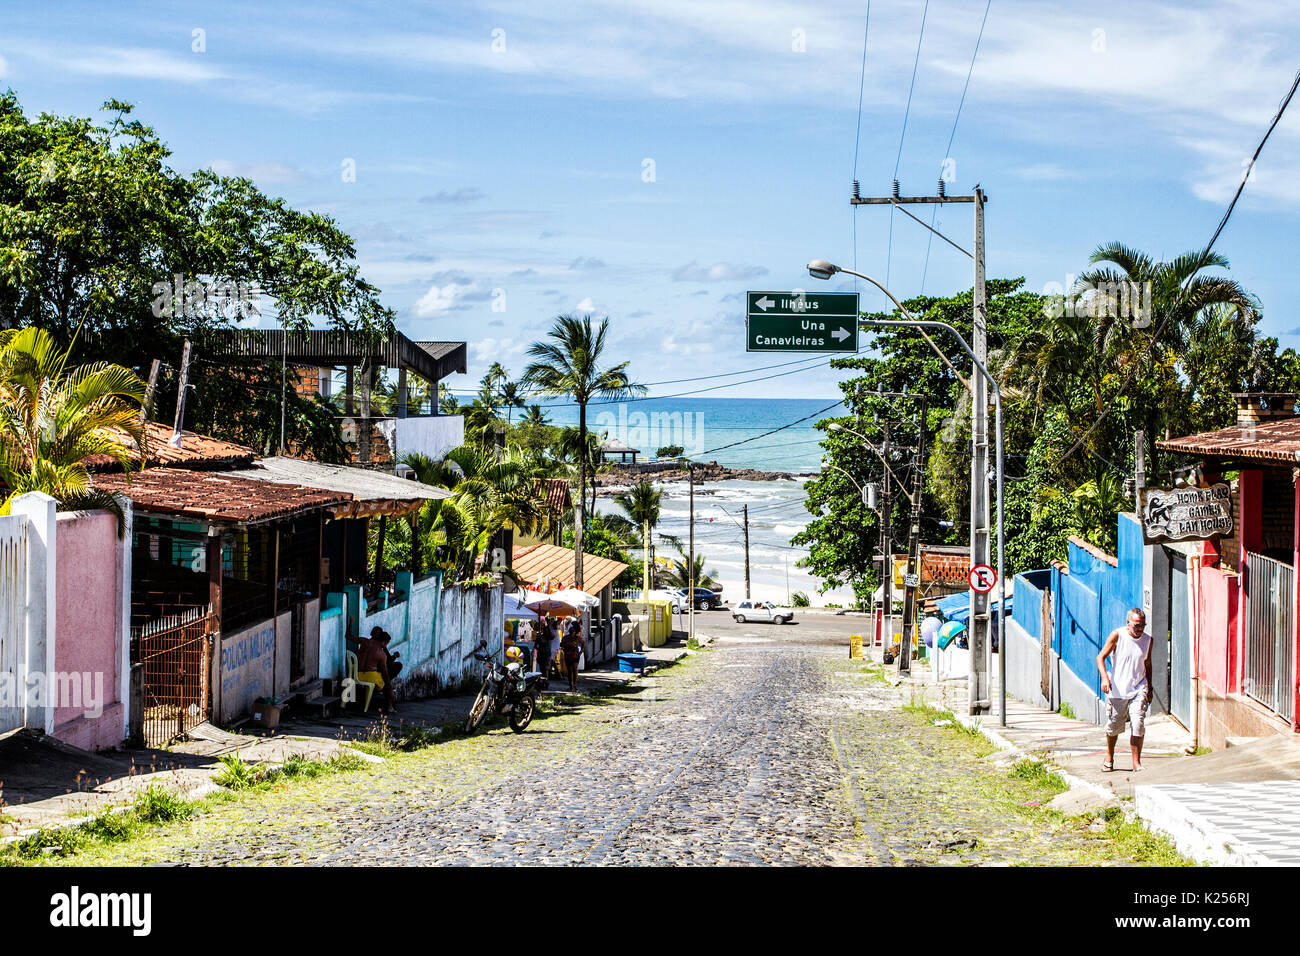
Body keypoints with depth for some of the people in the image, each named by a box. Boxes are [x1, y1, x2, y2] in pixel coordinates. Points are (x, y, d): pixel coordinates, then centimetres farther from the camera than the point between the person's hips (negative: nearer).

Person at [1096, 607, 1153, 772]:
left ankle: (1136, 763, -6)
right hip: (1117, 690, -1)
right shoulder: (1117, 635, -8)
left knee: (1138, 726, -12)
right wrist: (1104, 677, -25)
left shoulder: (1148, 640, 3)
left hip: (1138, 689, 2)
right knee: (1113, 726, 9)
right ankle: (1109, 758, 33)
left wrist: (1149, 689, 20)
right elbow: (1101, 657, -9)